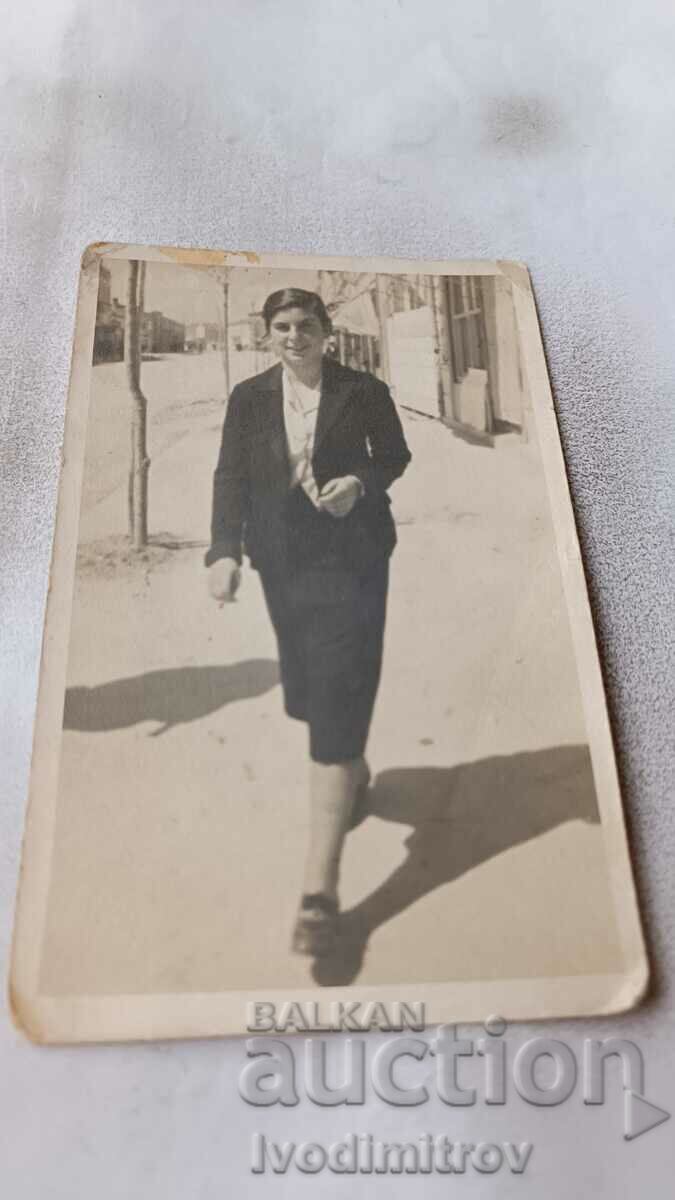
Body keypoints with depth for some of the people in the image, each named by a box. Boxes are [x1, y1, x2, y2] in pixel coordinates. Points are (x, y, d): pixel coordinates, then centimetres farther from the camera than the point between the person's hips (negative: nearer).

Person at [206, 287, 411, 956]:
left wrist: (361, 484, -13)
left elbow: (395, 455, 8)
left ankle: (320, 889, -7)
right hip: (283, 561, 4)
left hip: (350, 560, -4)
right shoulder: (248, 399, 5)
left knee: (337, 703, -9)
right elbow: (231, 477, 1)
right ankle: (354, 771, 50)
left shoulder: (364, 391, -2)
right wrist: (225, 550, -14)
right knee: (307, 689, 14)